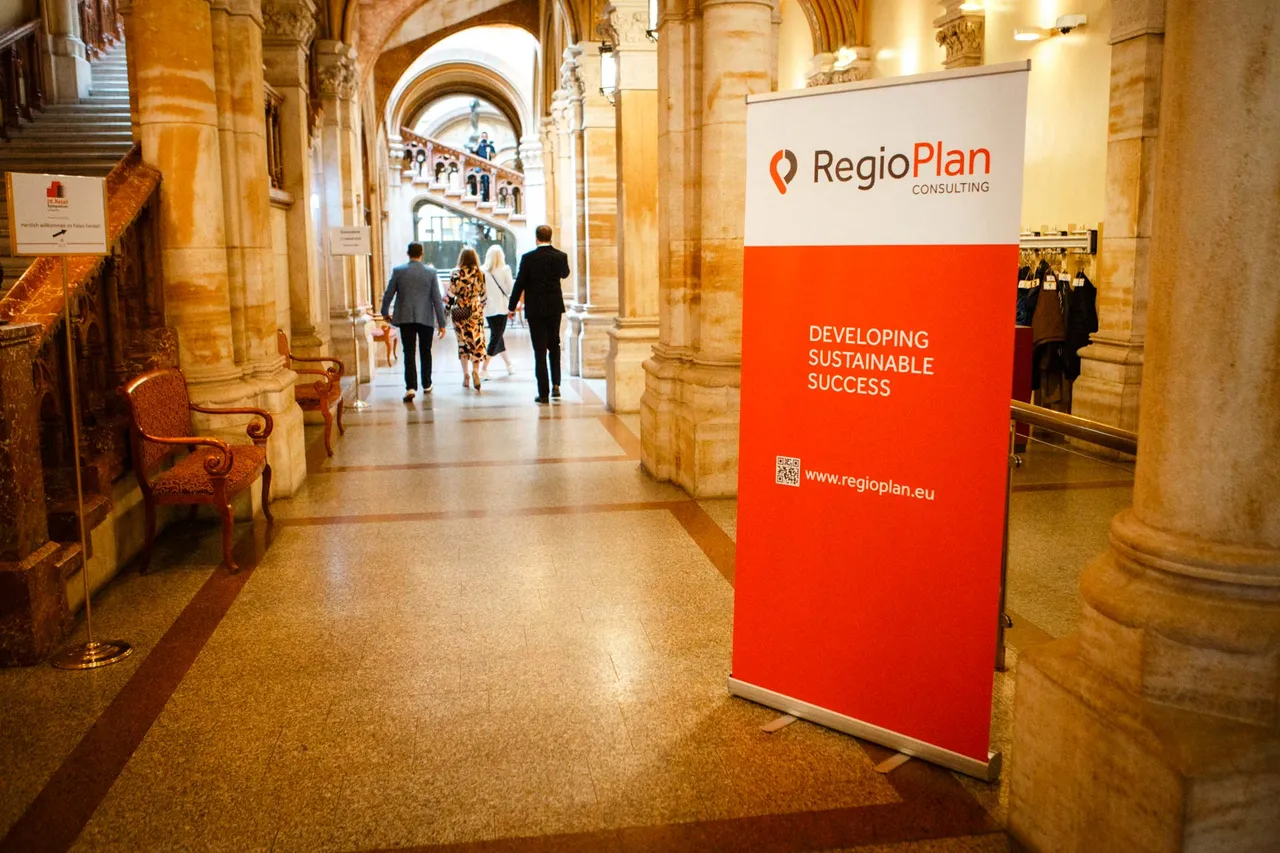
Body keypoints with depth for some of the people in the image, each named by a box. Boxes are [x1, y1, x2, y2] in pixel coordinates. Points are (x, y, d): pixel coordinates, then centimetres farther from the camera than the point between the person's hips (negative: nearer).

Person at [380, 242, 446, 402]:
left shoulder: (398, 271, -3)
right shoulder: (431, 272, -3)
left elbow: (388, 295, 3)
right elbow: (437, 299, -4)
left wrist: (385, 312, 21)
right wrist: (441, 323, 0)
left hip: (405, 318, 0)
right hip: (426, 319, 0)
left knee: (409, 353, 0)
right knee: (425, 352, 15)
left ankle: (411, 387, -12)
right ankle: (426, 385, 25)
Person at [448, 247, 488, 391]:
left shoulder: (456, 273, -5)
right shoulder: (480, 273, 0)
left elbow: (451, 293, -6)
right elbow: (483, 294, 6)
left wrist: (447, 309, 5)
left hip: (459, 312, 0)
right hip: (475, 311, 0)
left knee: (462, 342, 9)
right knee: (477, 342, 4)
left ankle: (466, 375, 10)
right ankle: (475, 370, -17)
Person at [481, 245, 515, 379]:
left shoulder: (483, 271, -1)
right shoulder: (505, 269, -7)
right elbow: (509, 290, -9)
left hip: (488, 309, 4)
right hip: (500, 308, -4)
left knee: (498, 336, 18)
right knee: (495, 338, -1)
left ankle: (509, 364, 30)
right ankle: (484, 370, -9)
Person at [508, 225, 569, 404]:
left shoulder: (528, 258, -11)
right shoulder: (561, 256, -2)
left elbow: (519, 283, -7)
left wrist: (512, 307, 4)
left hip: (535, 309, -3)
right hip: (555, 307, 3)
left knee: (540, 350, 0)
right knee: (554, 345, 20)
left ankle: (543, 393, 1)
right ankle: (556, 384, 12)